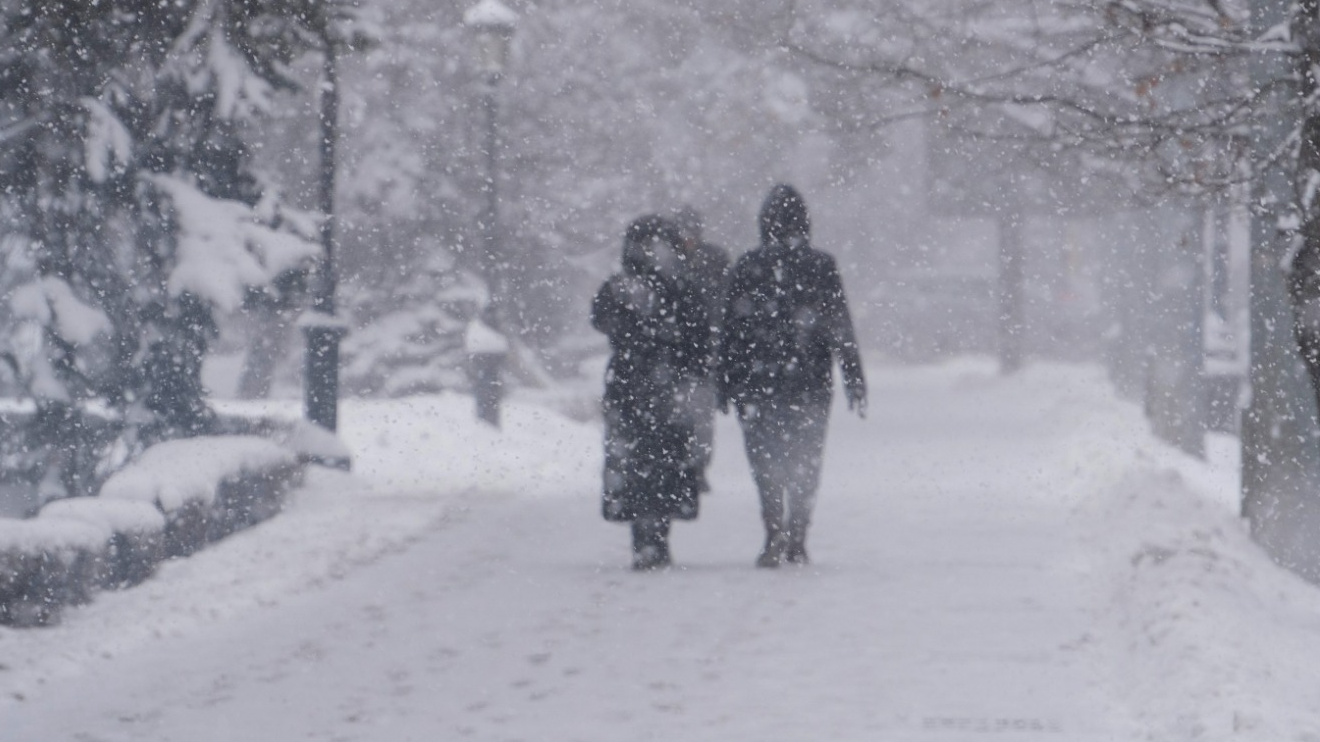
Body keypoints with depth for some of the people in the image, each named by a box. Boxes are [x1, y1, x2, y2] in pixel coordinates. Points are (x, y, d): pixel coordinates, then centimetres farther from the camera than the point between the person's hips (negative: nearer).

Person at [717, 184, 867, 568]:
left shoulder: (746, 267, 0)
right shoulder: (821, 266, 0)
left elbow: (729, 330, 1)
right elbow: (841, 329, 0)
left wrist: (725, 384, 7)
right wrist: (855, 381, 5)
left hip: (756, 382, -1)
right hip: (810, 382, 1)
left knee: (765, 460, 2)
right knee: (805, 461, 11)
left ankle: (775, 535, -13)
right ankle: (797, 540, 11)